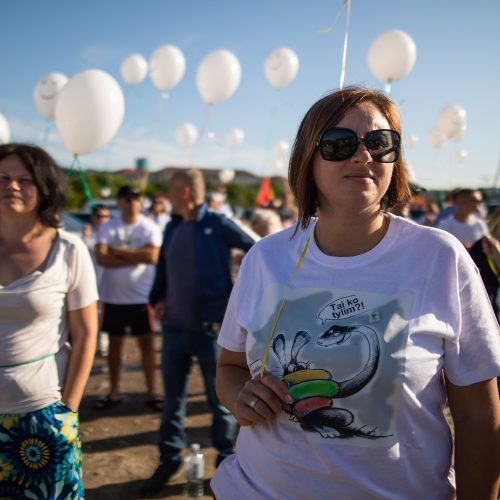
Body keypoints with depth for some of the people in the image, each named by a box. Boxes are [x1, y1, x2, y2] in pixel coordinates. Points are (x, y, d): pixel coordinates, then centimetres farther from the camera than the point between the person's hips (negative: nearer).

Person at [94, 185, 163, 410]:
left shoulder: (150, 227, -3)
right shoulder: (107, 227, 0)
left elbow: (152, 256, -18)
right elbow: (101, 257, -13)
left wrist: (119, 251, -13)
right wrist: (135, 258, -16)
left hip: (141, 296, -2)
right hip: (113, 296, 2)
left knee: (146, 342, 4)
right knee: (114, 342, 11)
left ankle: (152, 392, 13)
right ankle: (114, 392, 22)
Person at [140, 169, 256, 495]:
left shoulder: (218, 225, -10)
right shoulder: (172, 228, 8)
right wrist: (158, 297, 11)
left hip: (211, 328, -5)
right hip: (175, 327, 6)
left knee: (220, 399, 8)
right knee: (173, 397, 13)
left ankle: (226, 460, 25)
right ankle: (170, 459, 27)